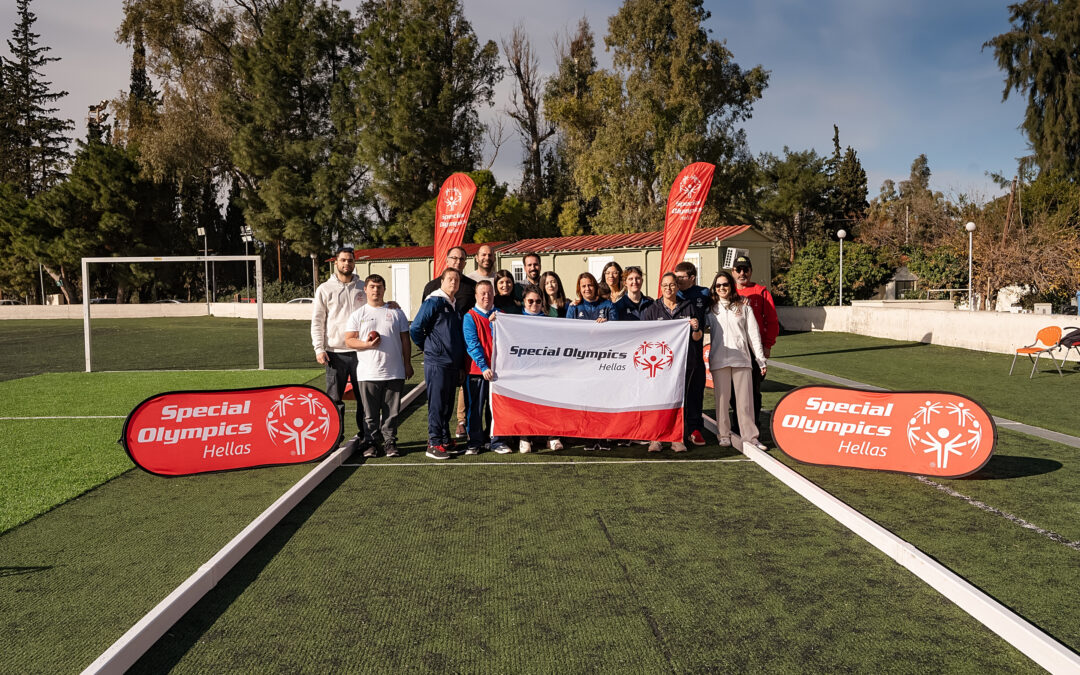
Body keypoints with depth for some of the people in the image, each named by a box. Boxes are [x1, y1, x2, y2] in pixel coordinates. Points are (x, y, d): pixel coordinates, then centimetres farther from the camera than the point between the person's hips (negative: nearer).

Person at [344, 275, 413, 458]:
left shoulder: (396, 313, 11)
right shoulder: (358, 315, 8)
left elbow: (405, 340, 14)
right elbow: (348, 340, 3)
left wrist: (408, 364, 10)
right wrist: (366, 344, -15)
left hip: (394, 372, 1)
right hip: (368, 373, -1)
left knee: (392, 411, 5)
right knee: (370, 412, 4)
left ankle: (390, 441, 16)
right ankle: (371, 442, 14)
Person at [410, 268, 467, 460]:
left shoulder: (456, 305, 15)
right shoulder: (433, 302, -8)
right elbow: (415, 329, -11)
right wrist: (427, 348, 1)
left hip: (454, 363, 7)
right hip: (437, 362, -7)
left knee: (448, 404, 12)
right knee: (437, 404, -4)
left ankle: (445, 441, 21)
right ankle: (434, 444, 1)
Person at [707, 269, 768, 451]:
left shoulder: (743, 306, 8)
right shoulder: (711, 308, 10)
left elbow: (753, 333, 7)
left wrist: (761, 358, 5)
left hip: (741, 358, 0)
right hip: (718, 359, 1)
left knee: (745, 398, -2)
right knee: (722, 398, 3)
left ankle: (750, 436, 4)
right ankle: (723, 434, 15)